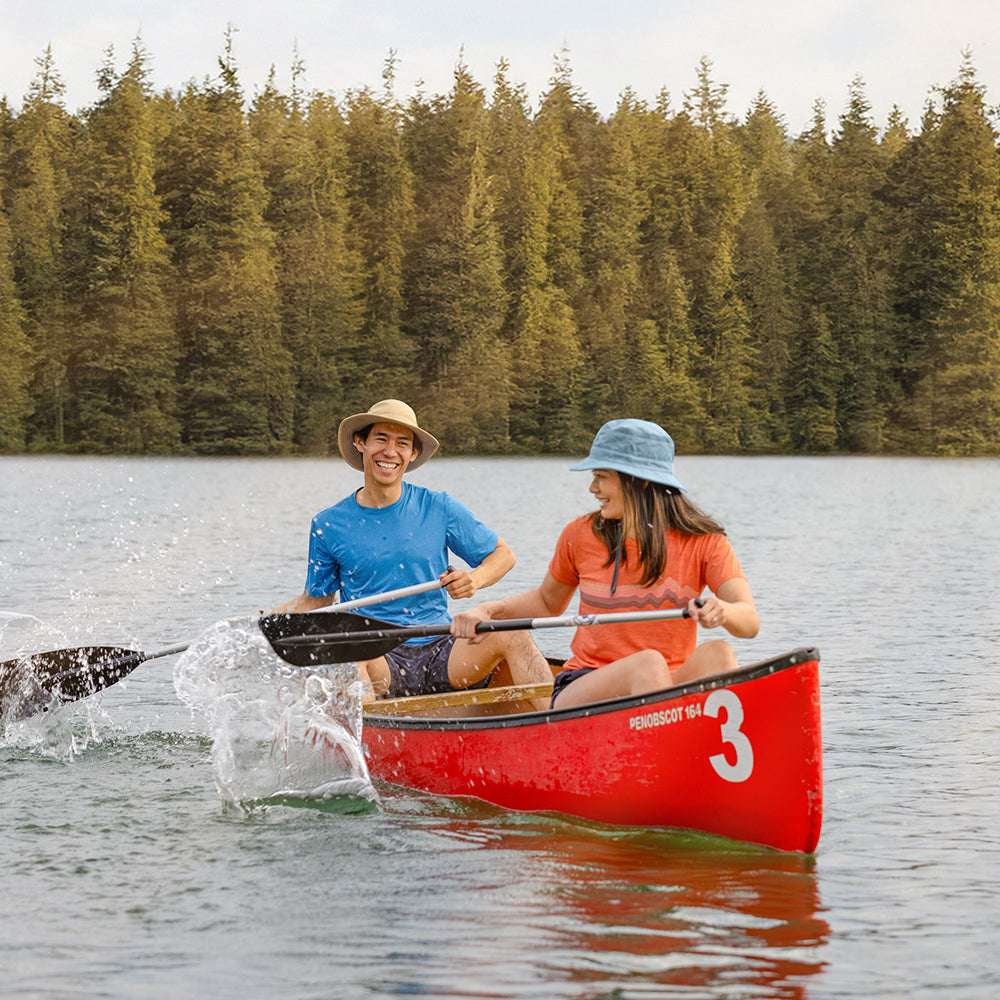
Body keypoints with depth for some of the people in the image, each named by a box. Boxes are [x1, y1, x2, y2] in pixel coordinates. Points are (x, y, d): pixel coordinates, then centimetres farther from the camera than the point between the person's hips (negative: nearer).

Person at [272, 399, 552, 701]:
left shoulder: (439, 509, 6)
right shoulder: (328, 525, 6)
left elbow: (502, 553, 14)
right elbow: (315, 600, 16)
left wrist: (476, 579, -8)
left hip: (441, 654, 1)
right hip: (379, 660, -1)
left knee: (512, 635, -26)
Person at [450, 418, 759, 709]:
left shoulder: (703, 542, 0)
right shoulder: (581, 535, 5)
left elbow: (750, 622, -13)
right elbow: (548, 601, 24)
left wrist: (723, 611, -38)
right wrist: (487, 610, 6)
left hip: (667, 690, 0)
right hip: (579, 693, 0)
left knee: (716, 653, -31)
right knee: (648, 663, -33)